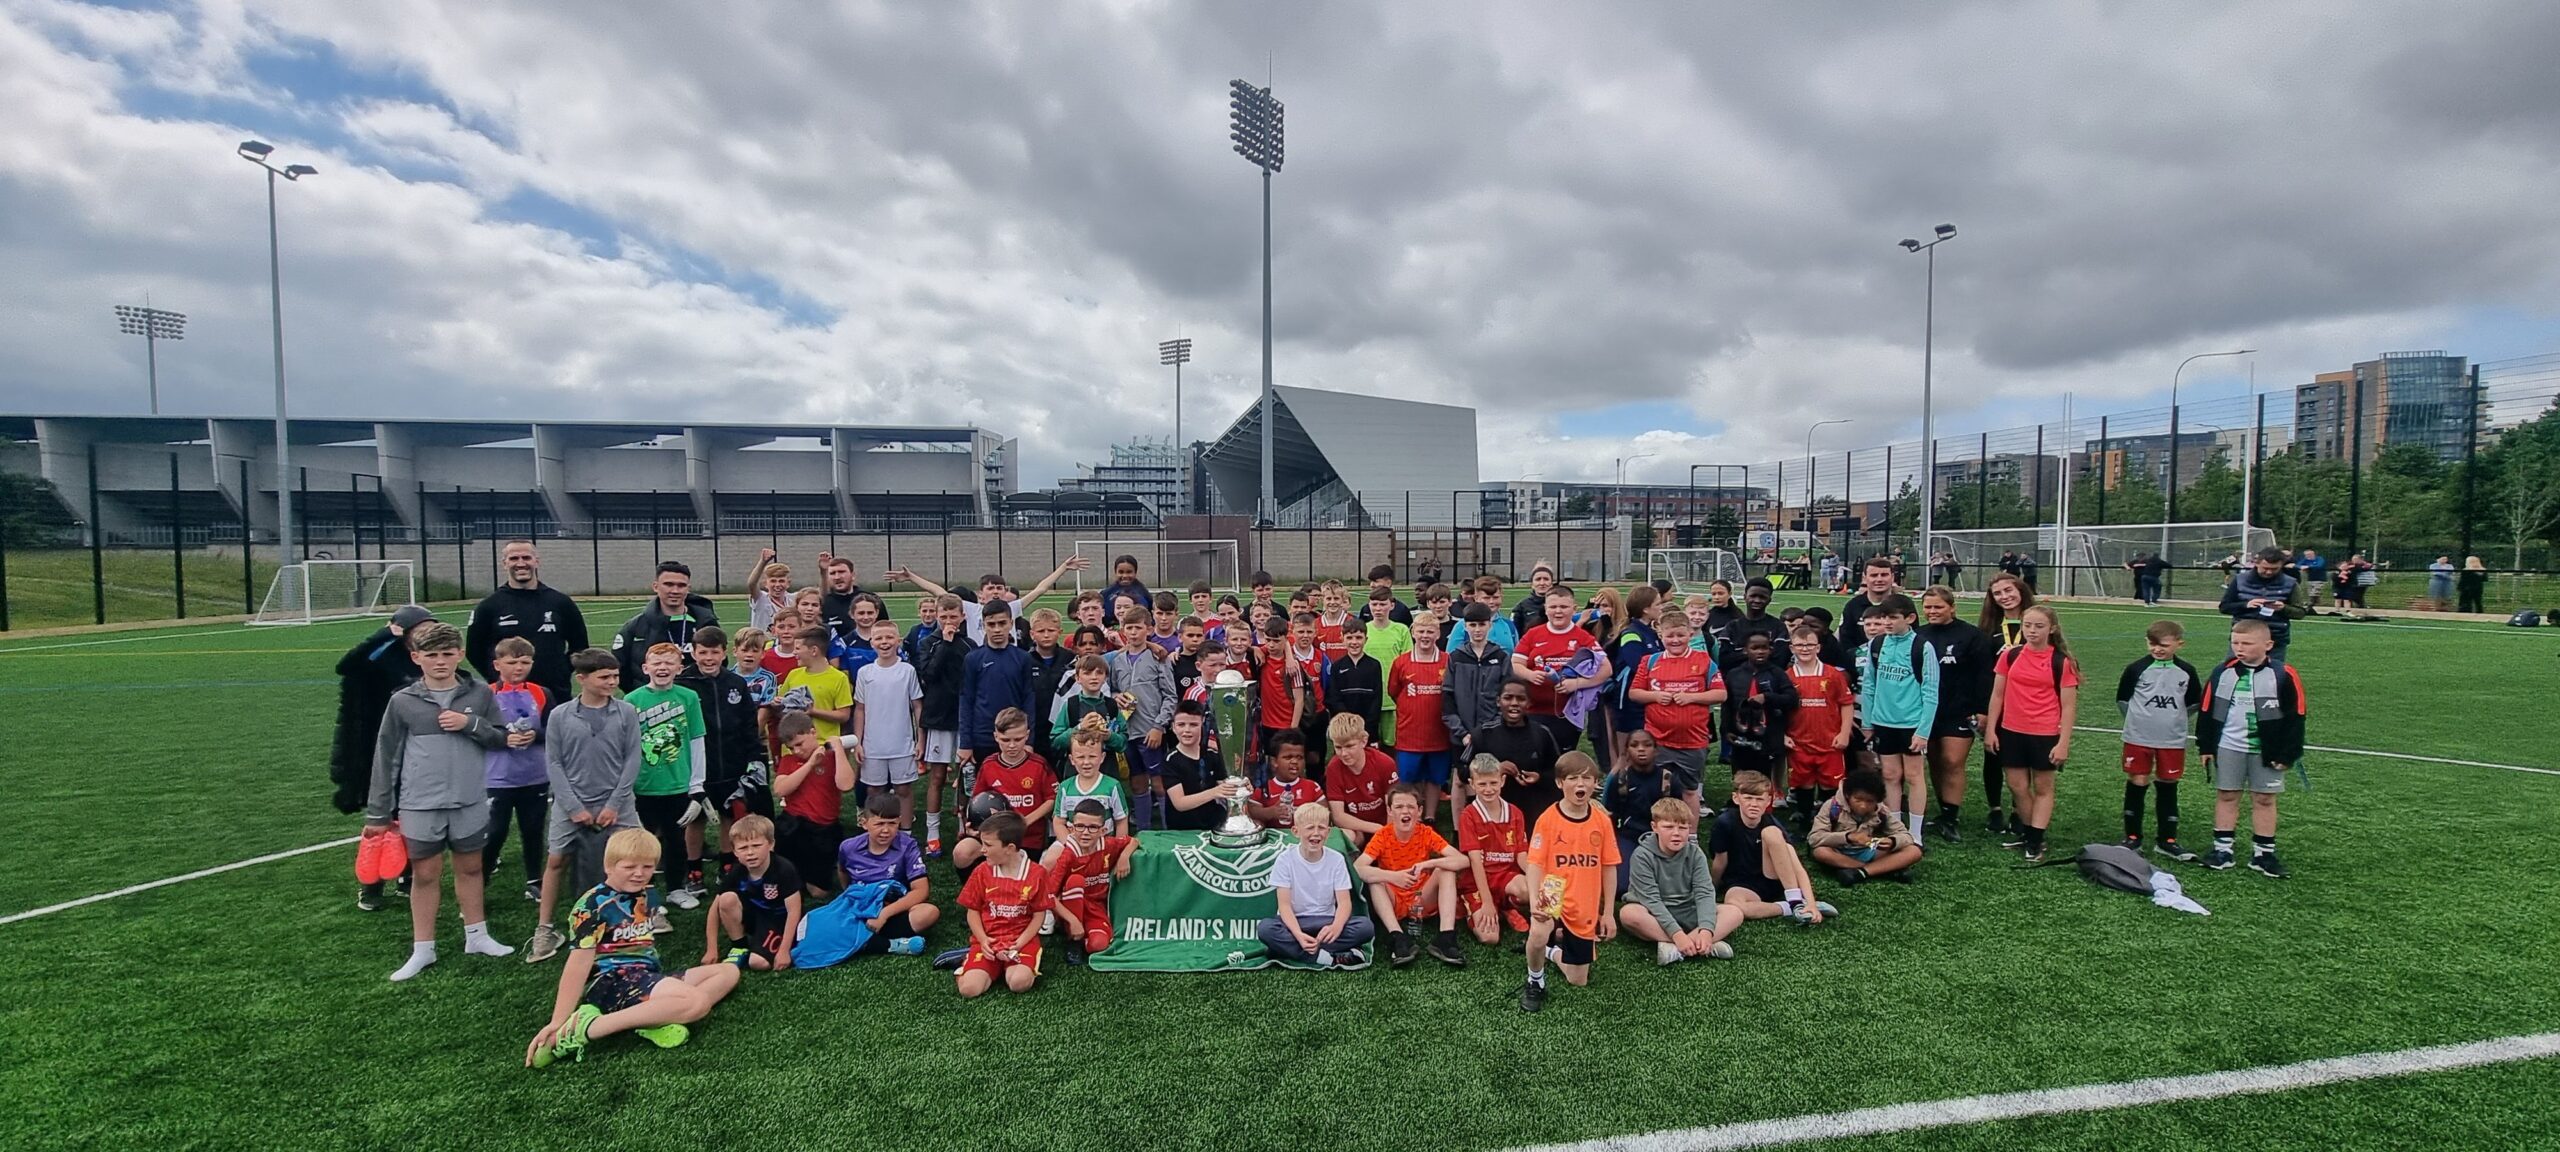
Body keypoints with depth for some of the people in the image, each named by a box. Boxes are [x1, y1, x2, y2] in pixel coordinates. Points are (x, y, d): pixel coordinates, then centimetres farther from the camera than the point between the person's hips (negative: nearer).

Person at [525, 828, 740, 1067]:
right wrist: (556, 1022, -22)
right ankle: (584, 1030, -28)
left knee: (728, 972, 5)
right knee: (697, 1001, -30)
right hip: (610, 981, -9)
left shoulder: (647, 897, 12)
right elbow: (579, 963, -17)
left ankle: (656, 1019, -19)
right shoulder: (593, 906, -11)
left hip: (646, 977, 9)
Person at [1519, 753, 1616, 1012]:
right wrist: (1534, 902, -26)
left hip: (1586, 911, 3)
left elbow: (1609, 868, 5)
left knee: (1579, 982, 11)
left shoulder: (1601, 822, -2)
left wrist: (1608, 913, 6)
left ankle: (1554, 953, 46)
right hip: (1553, 901, -3)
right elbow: (1535, 864, -12)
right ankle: (1536, 982, -5)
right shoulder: (1547, 819, -11)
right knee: (1538, 934, -37)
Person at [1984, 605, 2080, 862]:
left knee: (2043, 787, 9)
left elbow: (2069, 706, -6)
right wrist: (1990, 730, 3)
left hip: (2045, 735, -3)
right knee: (2017, 786, 10)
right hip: (2011, 732, 3)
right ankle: (2027, 830, 28)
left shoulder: (2061, 662, -7)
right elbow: (1997, 695, 7)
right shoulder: (2010, 656, 1)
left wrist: (2063, 743, -11)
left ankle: (2036, 841, 14)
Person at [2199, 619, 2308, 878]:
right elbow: (2207, 711, 4)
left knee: (2264, 799, 7)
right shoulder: (2222, 673, -2)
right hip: (2228, 747, 2)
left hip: (2266, 751, -2)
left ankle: (2263, 854, 16)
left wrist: (2287, 754, -7)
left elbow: (2295, 716, -5)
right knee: (2226, 796, 7)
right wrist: (2205, 747, 2)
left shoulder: (2284, 675, -8)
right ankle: (2222, 848, 14)